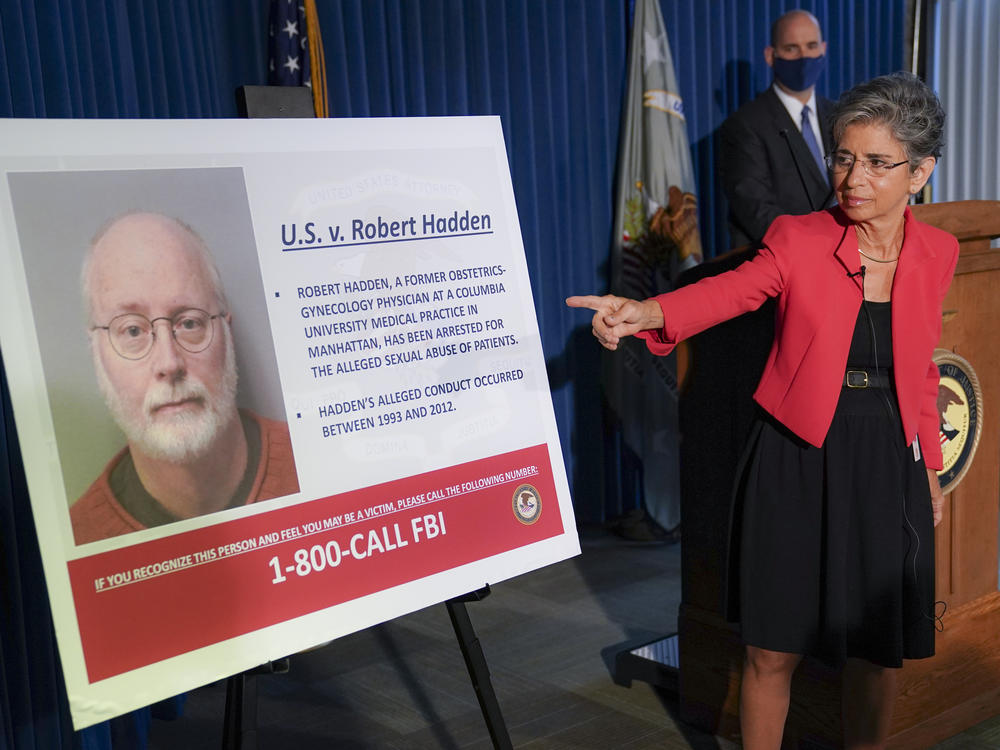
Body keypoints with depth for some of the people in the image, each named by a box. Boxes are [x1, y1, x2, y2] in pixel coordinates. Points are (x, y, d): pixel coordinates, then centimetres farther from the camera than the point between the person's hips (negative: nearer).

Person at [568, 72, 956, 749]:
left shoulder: (937, 254, 3)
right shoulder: (799, 238, -7)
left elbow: (921, 371, 13)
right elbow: (730, 290, -26)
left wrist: (929, 470, 17)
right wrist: (645, 312, -45)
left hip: (888, 467, 3)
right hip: (797, 464, -2)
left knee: (880, 652, 12)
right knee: (774, 650, 6)